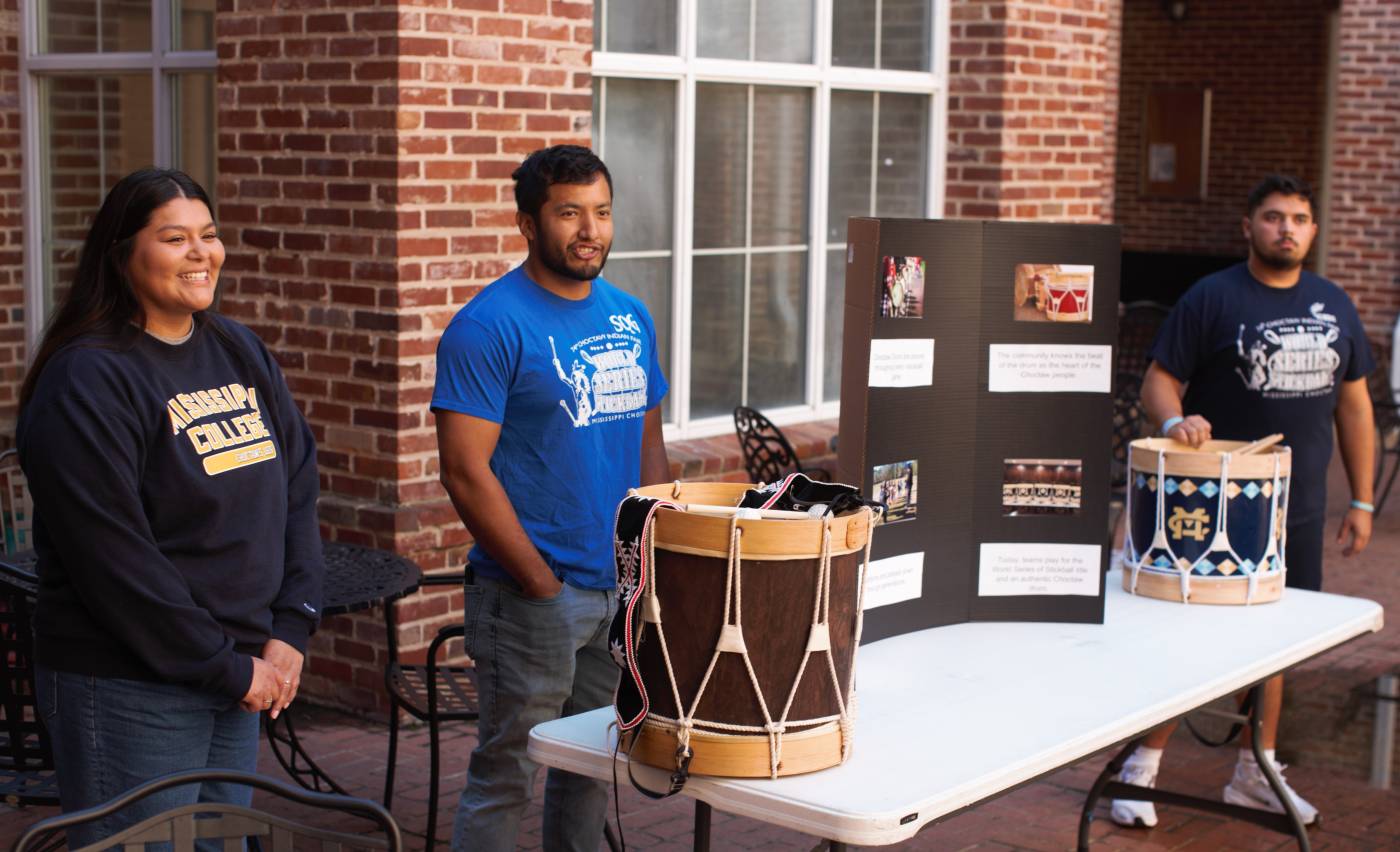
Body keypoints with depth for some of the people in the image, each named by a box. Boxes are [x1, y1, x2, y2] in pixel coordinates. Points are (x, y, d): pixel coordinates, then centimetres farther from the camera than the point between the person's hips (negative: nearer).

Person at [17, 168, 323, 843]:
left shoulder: (240, 352, 9)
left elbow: (298, 488, 10)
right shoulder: (88, 379, -14)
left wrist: (291, 630, -1)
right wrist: (227, 668, -14)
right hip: (129, 689, -7)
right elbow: (114, 555, -18)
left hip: (241, 675, 7)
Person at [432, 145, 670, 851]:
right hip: (529, 596, -7)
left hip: (626, 591, 7)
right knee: (505, 774, 2)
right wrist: (543, 585, -16)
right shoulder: (489, 327, -12)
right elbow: (466, 471, -16)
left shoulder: (631, 318, 10)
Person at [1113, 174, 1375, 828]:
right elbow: (1158, 379, -8)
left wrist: (1362, 500, 11)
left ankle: (1256, 771, 28)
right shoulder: (1211, 298, -6)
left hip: (1297, 509, 5)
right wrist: (1174, 420, -31)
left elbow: (1353, 404, 14)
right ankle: (1142, 767, 9)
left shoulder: (1334, 305, 10)